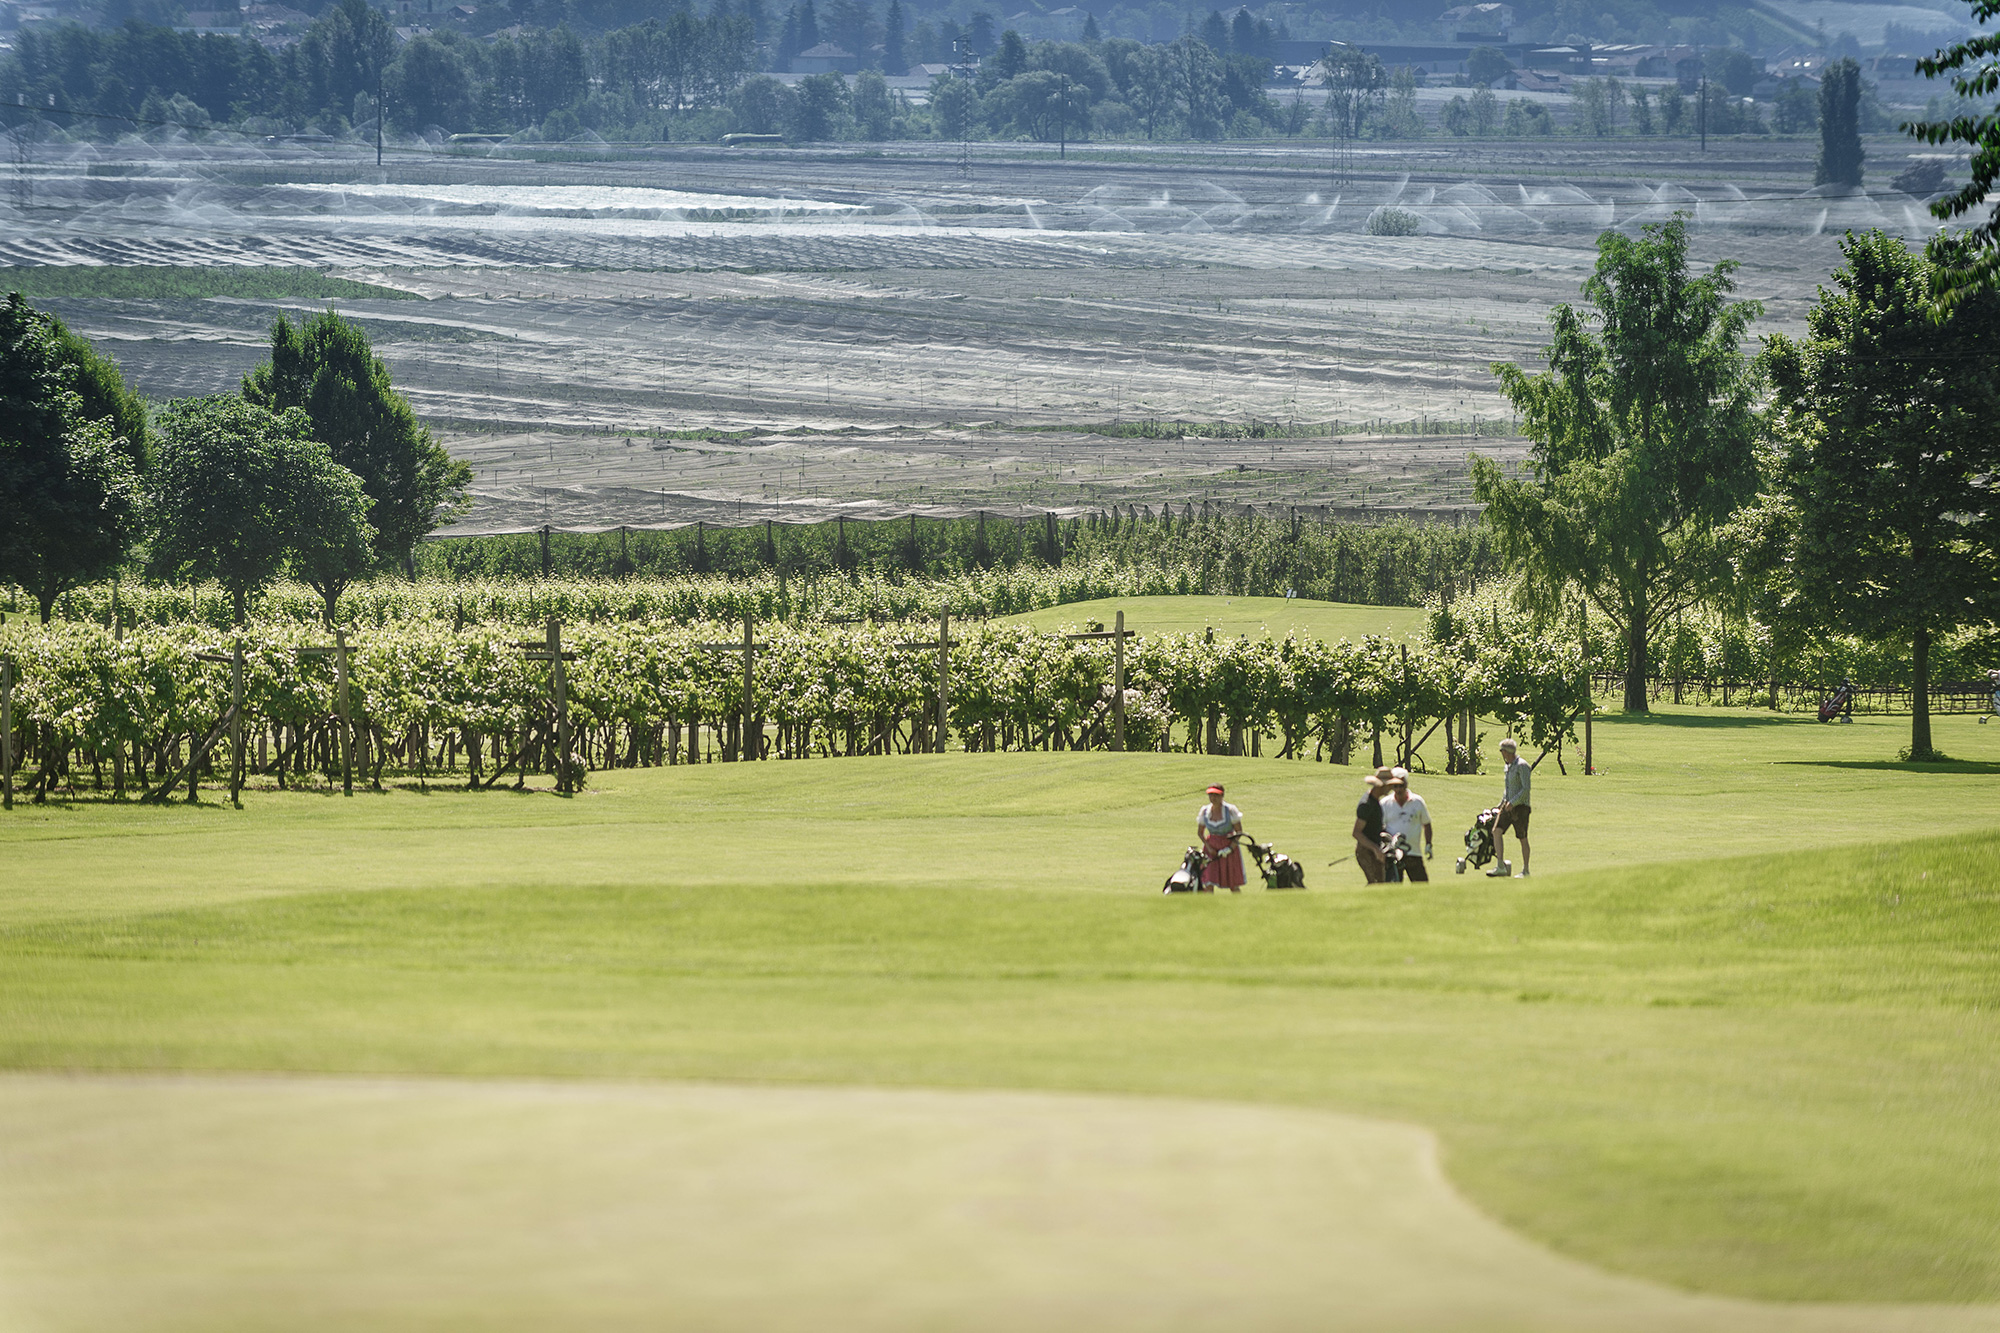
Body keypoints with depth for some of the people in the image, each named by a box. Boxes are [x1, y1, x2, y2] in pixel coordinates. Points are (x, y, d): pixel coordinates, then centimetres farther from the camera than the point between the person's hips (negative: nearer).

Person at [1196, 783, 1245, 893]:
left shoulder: (1230, 810, -9)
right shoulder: (1204, 811, 0)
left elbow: (1239, 832, -4)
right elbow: (1200, 832, 9)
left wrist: (1230, 848, -16)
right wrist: (1208, 847, -5)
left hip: (1229, 848, -2)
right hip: (1212, 848, 2)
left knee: (1234, 886, 2)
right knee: (1208, 884, -10)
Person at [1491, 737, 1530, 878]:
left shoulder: (1522, 766, -13)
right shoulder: (1509, 766, 15)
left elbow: (1526, 788, -19)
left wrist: (1512, 802, -23)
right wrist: (1501, 804, 23)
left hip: (1520, 806, -8)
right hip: (1508, 805, 8)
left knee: (1522, 838, 0)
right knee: (1497, 831, -8)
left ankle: (1525, 870, 11)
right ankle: (1500, 867, -11)